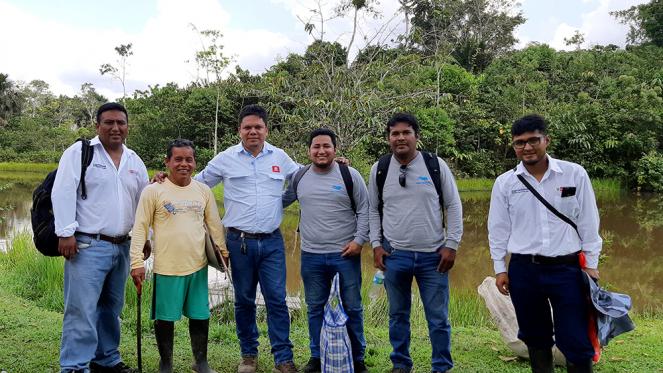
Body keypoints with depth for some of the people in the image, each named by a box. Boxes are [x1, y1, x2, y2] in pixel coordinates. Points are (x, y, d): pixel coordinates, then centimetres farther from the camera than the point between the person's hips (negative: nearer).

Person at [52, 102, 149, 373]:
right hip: (87, 246, -6)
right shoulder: (79, 152, -4)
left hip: (122, 247, 6)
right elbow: (63, 193, -10)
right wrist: (66, 232, -15)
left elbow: (143, 201, 19)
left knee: (111, 308, 14)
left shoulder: (135, 161, 14)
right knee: (82, 309, -7)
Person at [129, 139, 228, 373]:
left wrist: (224, 252, 16)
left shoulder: (204, 190, 6)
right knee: (165, 318, 8)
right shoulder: (153, 191, -5)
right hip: (167, 267, -3)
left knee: (200, 316, 11)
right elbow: (140, 228, -6)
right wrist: (137, 262, -10)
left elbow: (215, 225, 14)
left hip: (198, 266, 3)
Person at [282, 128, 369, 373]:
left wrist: (359, 240, -8)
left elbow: (364, 210, -1)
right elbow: (280, 202, 19)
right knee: (315, 308, 13)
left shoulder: (350, 175, -2)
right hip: (311, 256, 3)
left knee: (352, 307, 7)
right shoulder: (299, 177, 6)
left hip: (346, 254, -2)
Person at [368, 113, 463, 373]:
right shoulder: (379, 169, 3)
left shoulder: (436, 165, -2)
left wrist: (451, 245, -3)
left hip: (433, 255, -1)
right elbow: (373, 210, 11)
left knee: (439, 318, 5)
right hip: (394, 255, 1)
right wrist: (376, 244, 3)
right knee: (398, 315, 12)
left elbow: (454, 206, 1)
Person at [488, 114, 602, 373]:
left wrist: (591, 264, 3)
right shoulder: (505, 183, 0)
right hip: (523, 270, 2)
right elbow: (498, 229, 5)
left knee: (576, 342, 1)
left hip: (567, 269, -1)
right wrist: (500, 269, 5)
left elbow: (588, 223, 2)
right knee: (536, 339, 14)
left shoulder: (575, 174, -2)